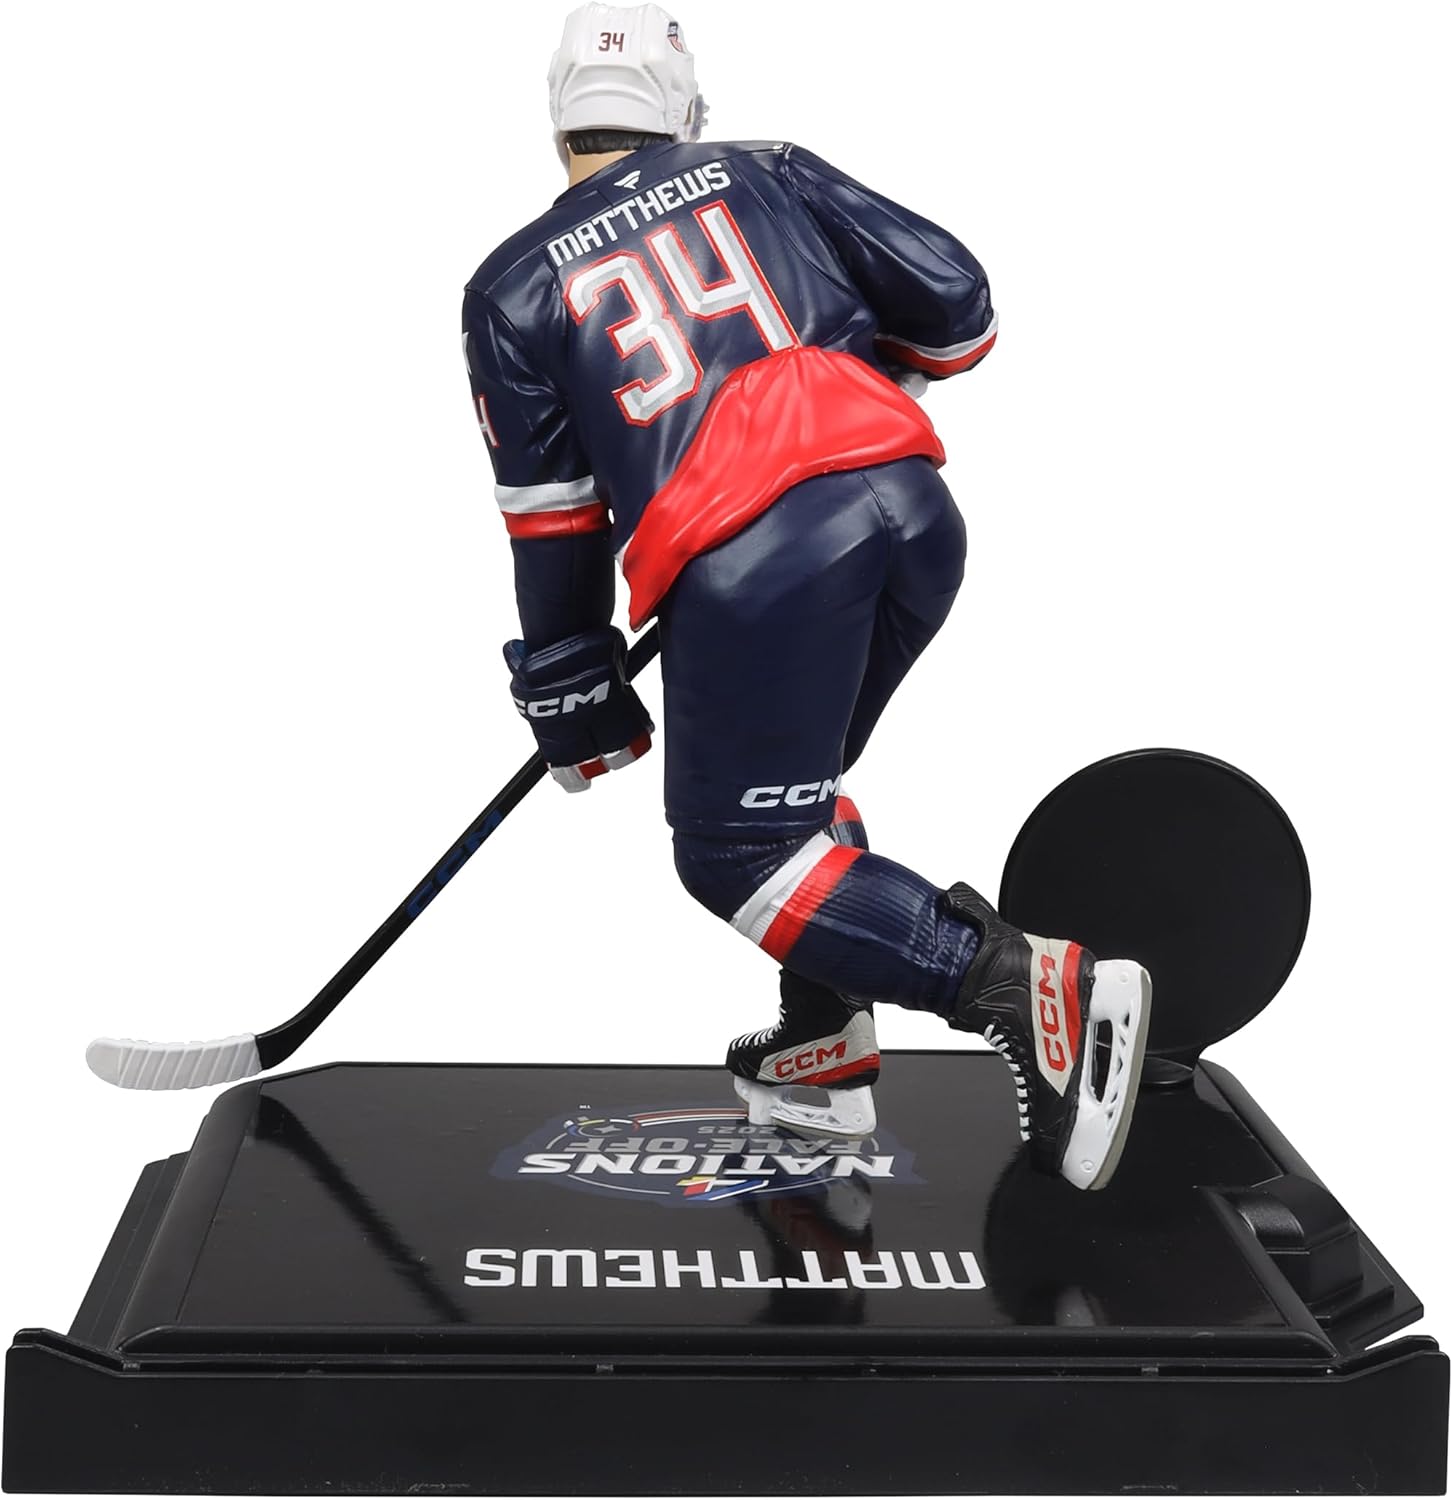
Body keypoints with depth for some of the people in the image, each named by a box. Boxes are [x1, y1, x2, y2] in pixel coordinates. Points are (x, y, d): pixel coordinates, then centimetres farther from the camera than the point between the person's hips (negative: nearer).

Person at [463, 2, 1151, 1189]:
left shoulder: (515, 287, 14)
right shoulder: (769, 174, 18)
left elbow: (550, 521, 14)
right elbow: (959, 308, 13)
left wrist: (579, 708, 24)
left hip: (748, 555, -5)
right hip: (910, 507, 5)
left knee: (736, 849, 4)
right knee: (791, 780, 26)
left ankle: (1031, 984, -12)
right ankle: (825, 1056, 26)